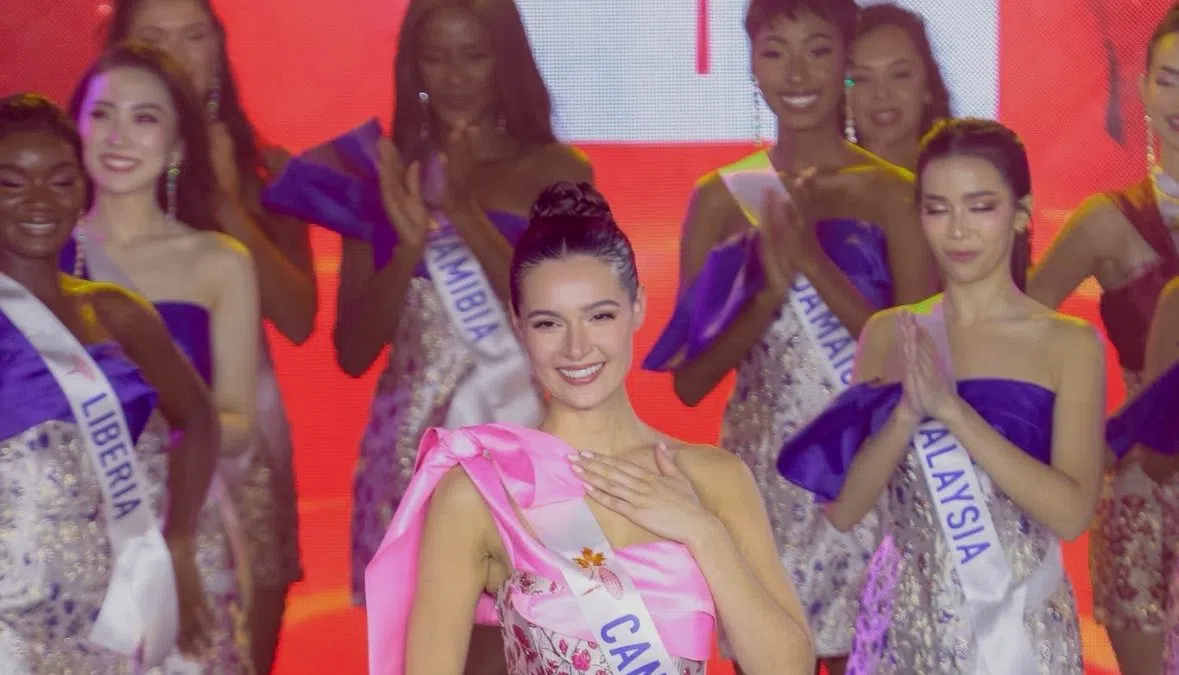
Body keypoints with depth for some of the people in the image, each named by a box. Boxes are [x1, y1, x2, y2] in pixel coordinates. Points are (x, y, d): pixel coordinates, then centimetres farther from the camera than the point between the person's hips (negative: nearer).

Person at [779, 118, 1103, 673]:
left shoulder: (1069, 344, -6)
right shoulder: (888, 334, 1)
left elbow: (1071, 514, -16)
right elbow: (843, 510, -3)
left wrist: (950, 408, -21)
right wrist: (907, 413, -19)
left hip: (1019, 620, -2)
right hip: (904, 619, 2)